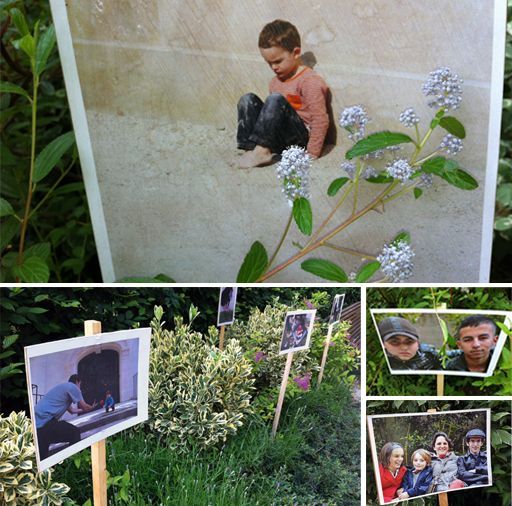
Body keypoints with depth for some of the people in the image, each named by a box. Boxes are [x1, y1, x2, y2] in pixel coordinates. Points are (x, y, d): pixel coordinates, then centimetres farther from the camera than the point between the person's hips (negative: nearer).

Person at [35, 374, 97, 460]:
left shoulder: (63, 387, 29)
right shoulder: (73, 387, -1)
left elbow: (72, 410, 40)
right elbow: (84, 407, 6)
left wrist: (86, 408, 54)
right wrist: (92, 407, 28)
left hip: (37, 422, 10)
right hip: (45, 421, -10)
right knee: (75, 432, -1)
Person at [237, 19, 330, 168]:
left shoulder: (310, 81, -12)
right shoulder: (276, 82, 14)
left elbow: (320, 120, -17)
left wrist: (311, 155, -20)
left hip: (299, 139, -8)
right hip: (278, 139, 8)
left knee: (276, 100, -29)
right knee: (248, 99, -4)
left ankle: (261, 150, -30)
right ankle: (250, 148, -20)